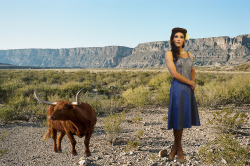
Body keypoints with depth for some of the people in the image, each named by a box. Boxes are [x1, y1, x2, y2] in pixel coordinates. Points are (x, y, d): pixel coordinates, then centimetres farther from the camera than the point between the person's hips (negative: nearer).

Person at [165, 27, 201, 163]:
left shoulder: (189, 55, 15)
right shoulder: (169, 54, -2)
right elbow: (174, 73, -11)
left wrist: (192, 83, 11)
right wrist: (191, 83, -4)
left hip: (188, 89, 6)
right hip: (178, 89, -5)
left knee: (183, 119, 9)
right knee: (178, 118, 1)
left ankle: (175, 146, 25)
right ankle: (179, 149, 19)